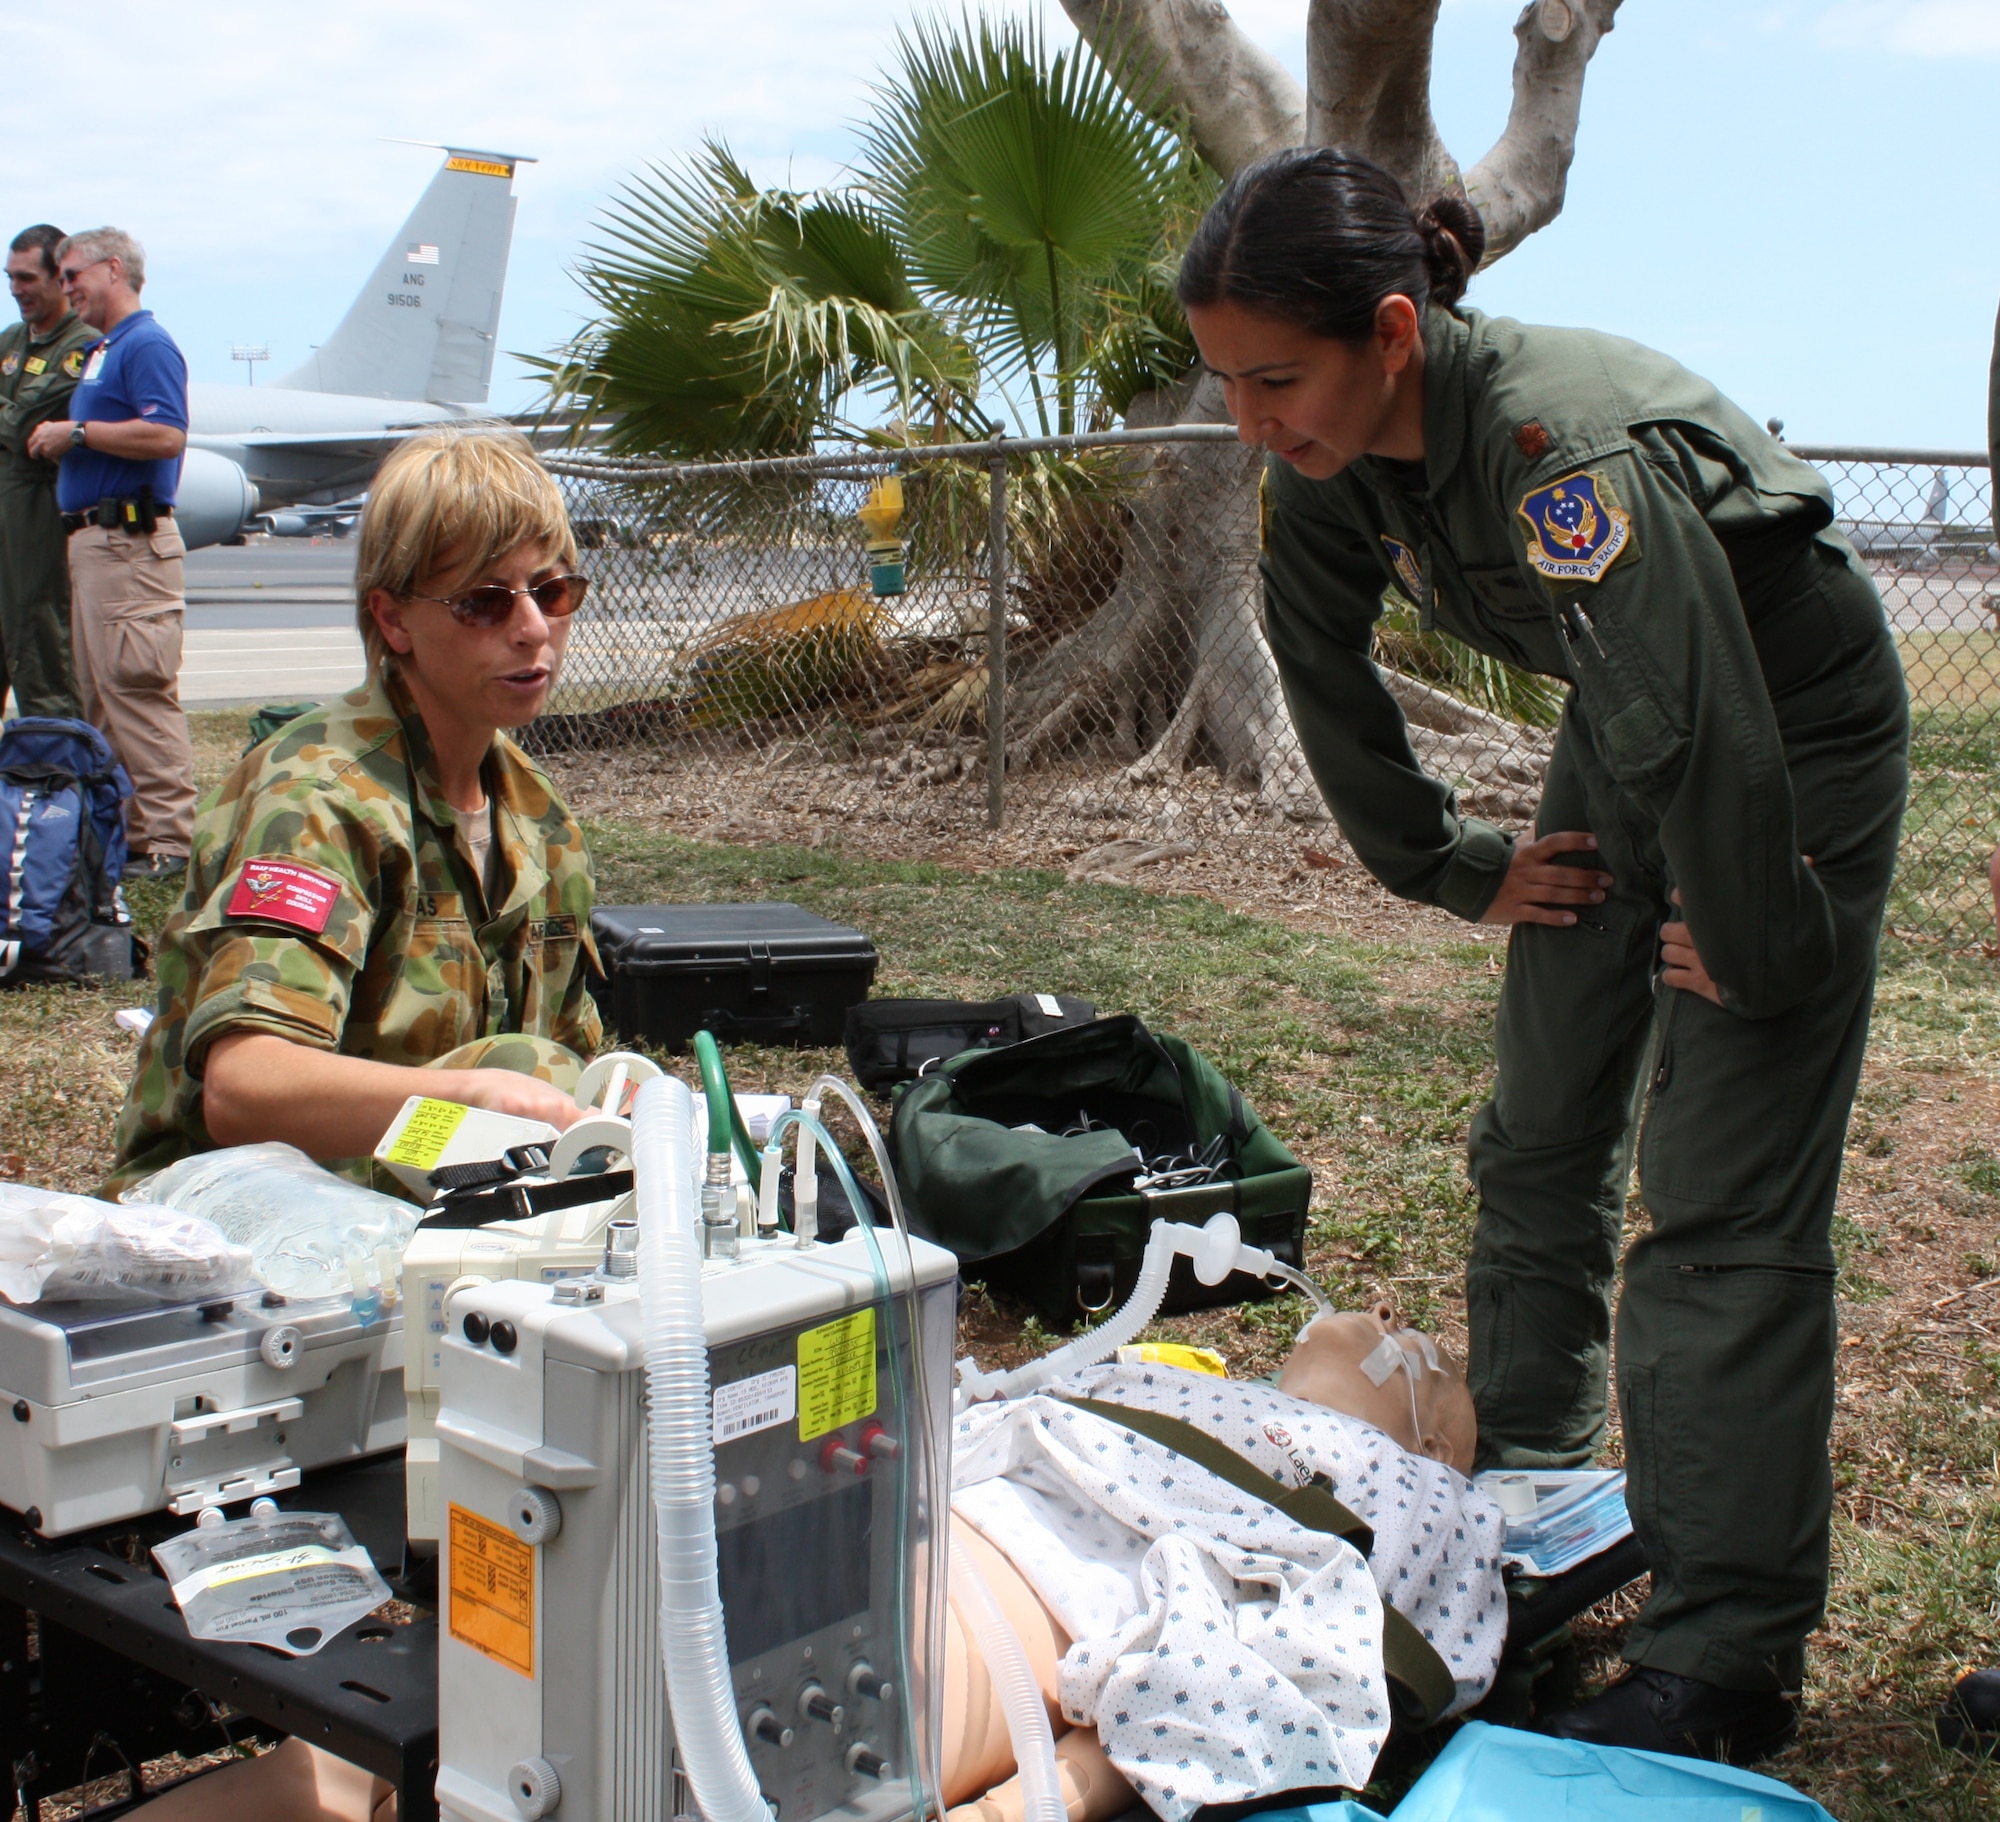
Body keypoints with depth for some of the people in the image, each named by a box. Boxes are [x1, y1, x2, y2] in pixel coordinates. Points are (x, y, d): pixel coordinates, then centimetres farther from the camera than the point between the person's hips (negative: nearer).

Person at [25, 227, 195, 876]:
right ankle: (120, 829, 18)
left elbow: (166, 435, -24)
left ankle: (166, 841, -10)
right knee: (99, 693, 12)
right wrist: (61, 442, 12)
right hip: (92, 537, 11)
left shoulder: (147, 345, -10)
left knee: (139, 689, -11)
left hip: (130, 541, -11)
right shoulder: (101, 350, 21)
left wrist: (76, 433, -15)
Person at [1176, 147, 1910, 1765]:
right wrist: (1454, 864, 8)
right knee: (1541, 1129, 11)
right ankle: (1526, 1490, 30)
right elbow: (1322, 664, 5)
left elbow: (1704, 740, -36)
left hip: (1797, 732, -7)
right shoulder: (1336, 462, -13)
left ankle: (1721, 1666, -2)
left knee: (1726, 1199, -10)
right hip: (1631, 724, 8)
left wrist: (1763, 959, -21)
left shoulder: (1566, 449, -38)